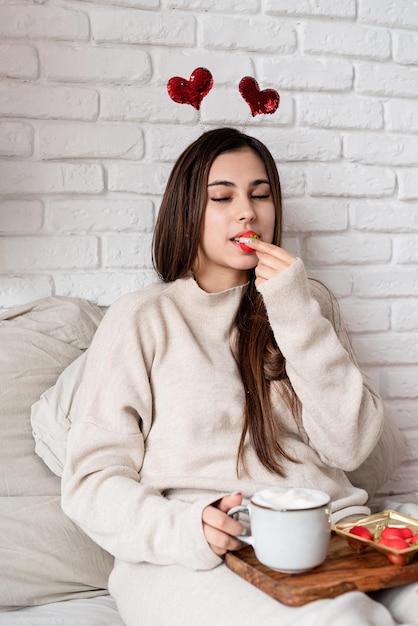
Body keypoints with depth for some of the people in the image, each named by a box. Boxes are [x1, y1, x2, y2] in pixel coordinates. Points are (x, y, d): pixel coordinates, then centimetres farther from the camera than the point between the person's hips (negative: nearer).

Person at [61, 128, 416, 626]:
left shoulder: (310, 304, 16)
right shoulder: (141, 319, 5)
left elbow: (350, 446, 3)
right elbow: (93, 477, -1)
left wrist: (298, 316, -6)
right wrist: (183, 530, -20)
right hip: (193, 562, -4)